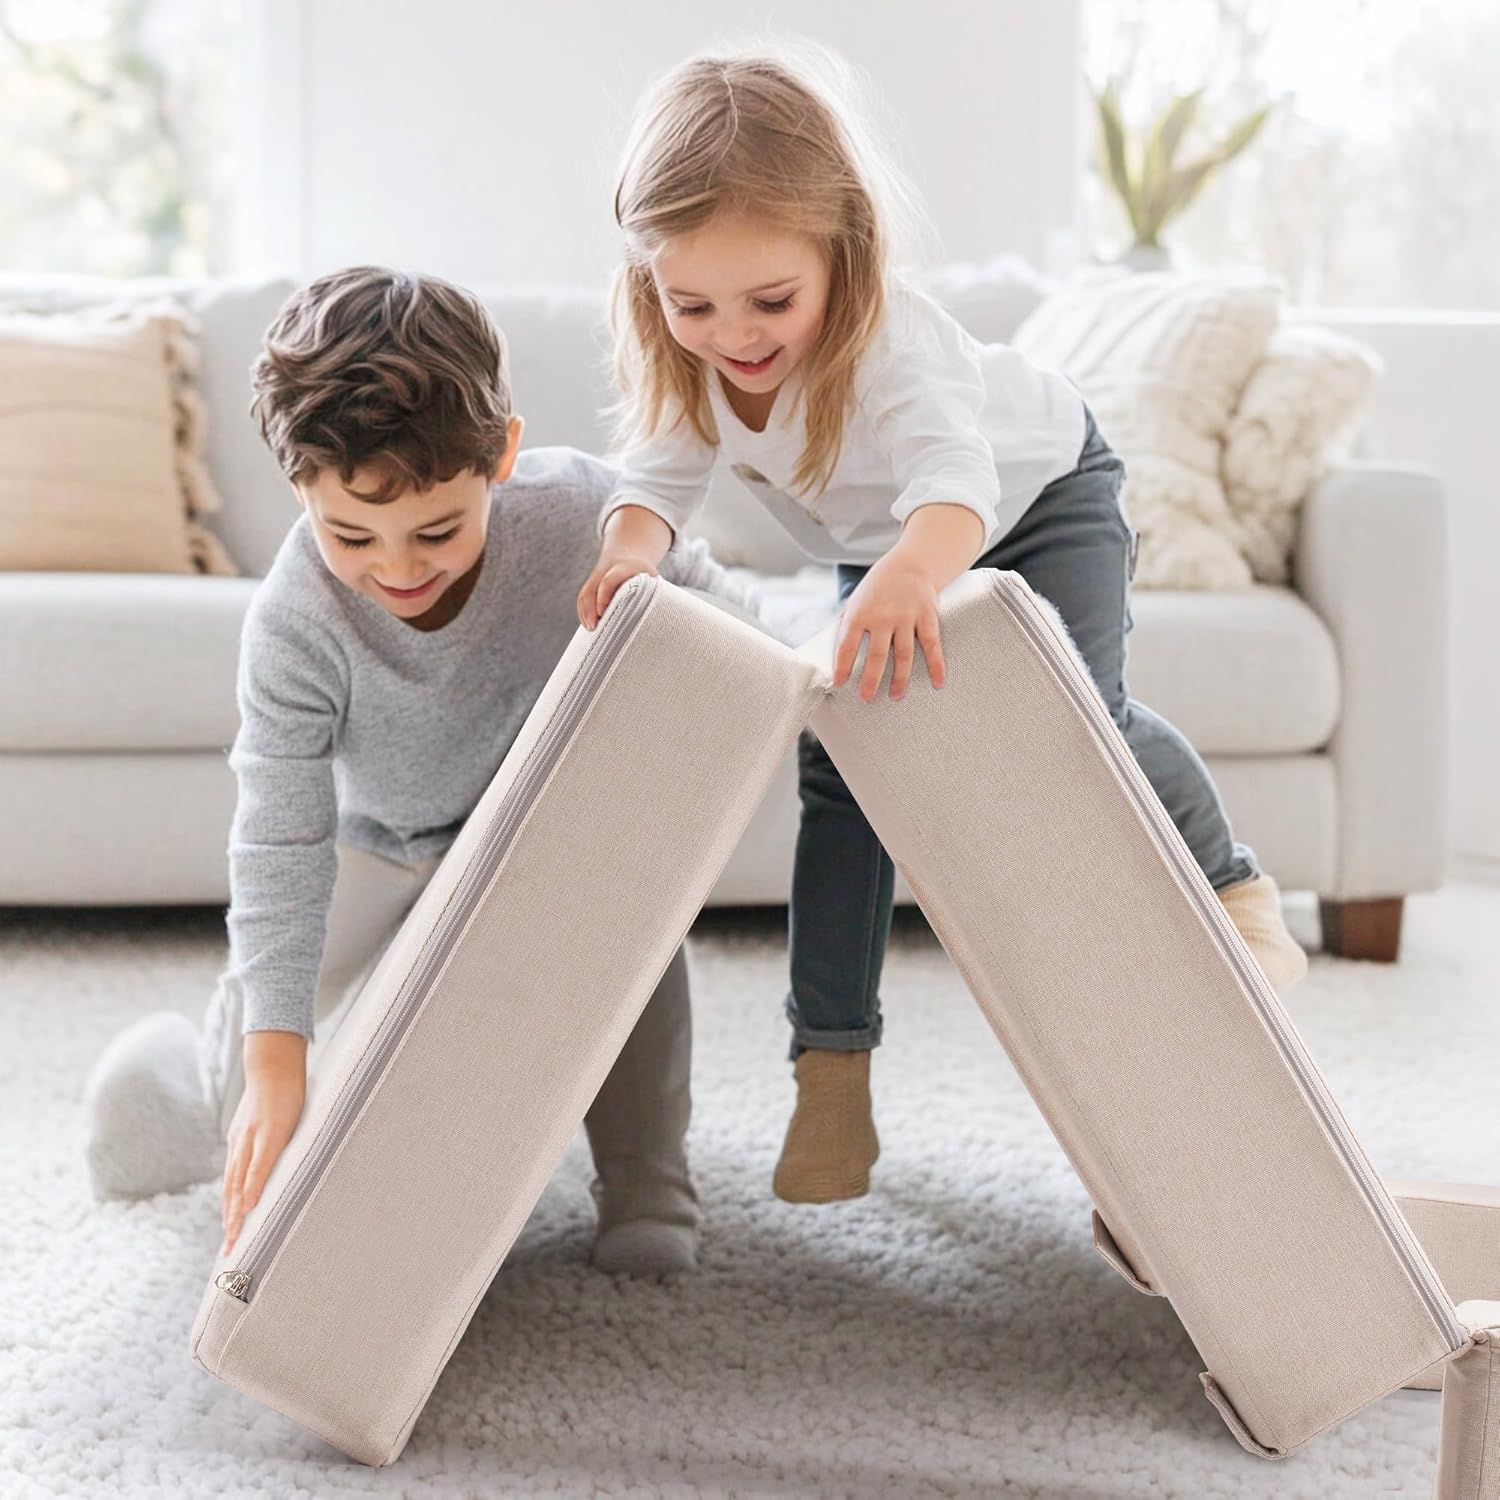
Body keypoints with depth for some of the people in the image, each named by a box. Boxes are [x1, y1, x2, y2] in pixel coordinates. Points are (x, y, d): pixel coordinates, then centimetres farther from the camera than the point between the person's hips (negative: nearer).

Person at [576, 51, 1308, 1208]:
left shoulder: (892, 347, -46)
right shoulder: (685, 360, -28)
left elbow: (956, 480, -62)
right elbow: (662, 474, -24)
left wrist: (914, 571, -85)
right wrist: (633, 547, -50)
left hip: (1040, 495, -5)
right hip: (878, 550, 5)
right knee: (839, 764, -6)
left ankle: (1233, 888, 10)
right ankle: (831, 1060, 0)